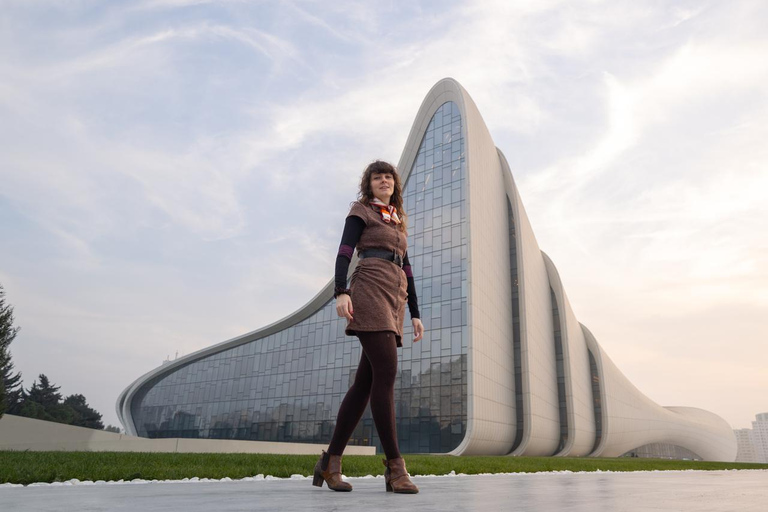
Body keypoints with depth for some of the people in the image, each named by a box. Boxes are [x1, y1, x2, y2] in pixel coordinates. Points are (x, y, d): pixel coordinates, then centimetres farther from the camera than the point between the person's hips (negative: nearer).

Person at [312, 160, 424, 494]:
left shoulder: (399, 223, 28)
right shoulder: (360, 211, 10)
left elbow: (407, 270, 24)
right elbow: (345, 252, -4)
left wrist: (414, 313, 18)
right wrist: (341, 291, -20)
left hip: (395, 300, 7)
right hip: (370, 291, -7)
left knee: (365, 381, 1)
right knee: (386, 372, -18)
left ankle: (331, 461, 8)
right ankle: (395, 467, -14)